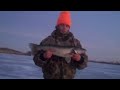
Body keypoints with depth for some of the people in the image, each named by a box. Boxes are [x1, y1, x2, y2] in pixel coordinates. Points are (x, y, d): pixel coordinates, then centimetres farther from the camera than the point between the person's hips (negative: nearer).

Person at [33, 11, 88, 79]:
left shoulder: (76, 42, 2)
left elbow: (83, 63, 2)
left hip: (68, 77, 2)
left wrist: (79, 59, -19)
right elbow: (37, 60, -3)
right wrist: (43, 57, -22)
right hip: (50, 77, -1)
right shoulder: (47, 41, -2)